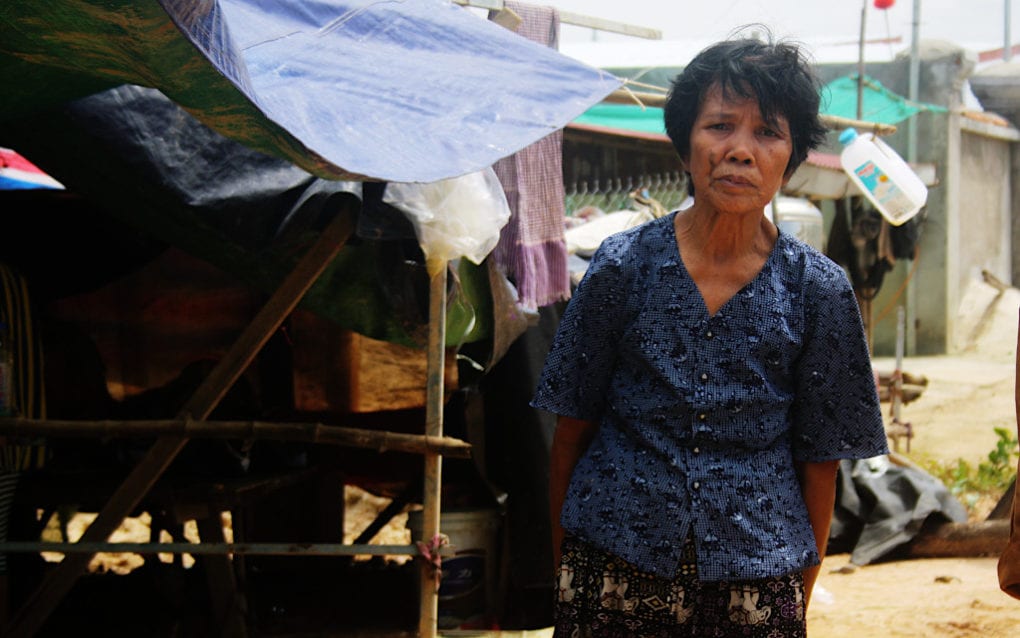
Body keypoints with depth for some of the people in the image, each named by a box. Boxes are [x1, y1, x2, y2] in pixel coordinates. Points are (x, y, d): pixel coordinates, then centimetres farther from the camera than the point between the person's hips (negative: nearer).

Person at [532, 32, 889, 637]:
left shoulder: (818, 290, -4)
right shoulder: (623, 264, -4)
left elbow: (819, 462, 2)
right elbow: (572, 431, 2)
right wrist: (565, 564, 3)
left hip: (756, 581, 0)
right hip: (616, 562, 0)